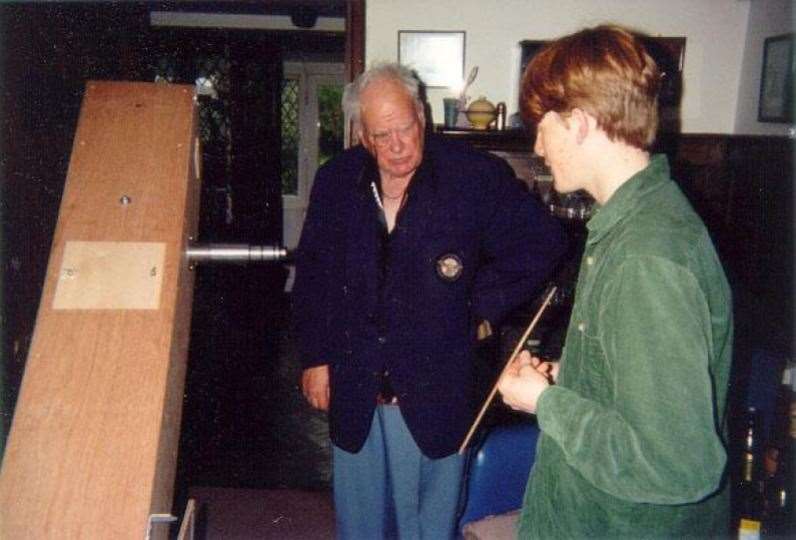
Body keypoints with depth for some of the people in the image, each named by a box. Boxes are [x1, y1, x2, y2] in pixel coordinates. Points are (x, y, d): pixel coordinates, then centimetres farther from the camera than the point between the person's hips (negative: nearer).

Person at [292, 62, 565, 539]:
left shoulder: (477, 176, -10)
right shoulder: (336, 181, 0)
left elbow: (542, 243, -2)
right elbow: (312, 272, 9)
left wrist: (481, 305, -5)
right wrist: (315, 357, 6)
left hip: (434, 392, -3)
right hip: (354, 391, 3)